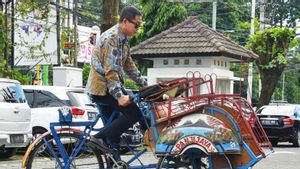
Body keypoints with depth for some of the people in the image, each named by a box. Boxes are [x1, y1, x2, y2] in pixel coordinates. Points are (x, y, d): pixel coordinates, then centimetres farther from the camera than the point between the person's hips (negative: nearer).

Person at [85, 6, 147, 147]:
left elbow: (129, 66, 21)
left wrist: (144, 84, 15)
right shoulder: (111, 38, -18)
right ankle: (100, 138, -13)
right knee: (135, 113, -16)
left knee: (113, 125, 14)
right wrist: (119, 96, -30)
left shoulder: (122, 40, 14)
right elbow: (110, 70, -25)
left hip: (108, 87, 10)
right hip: (102, 89, -10)